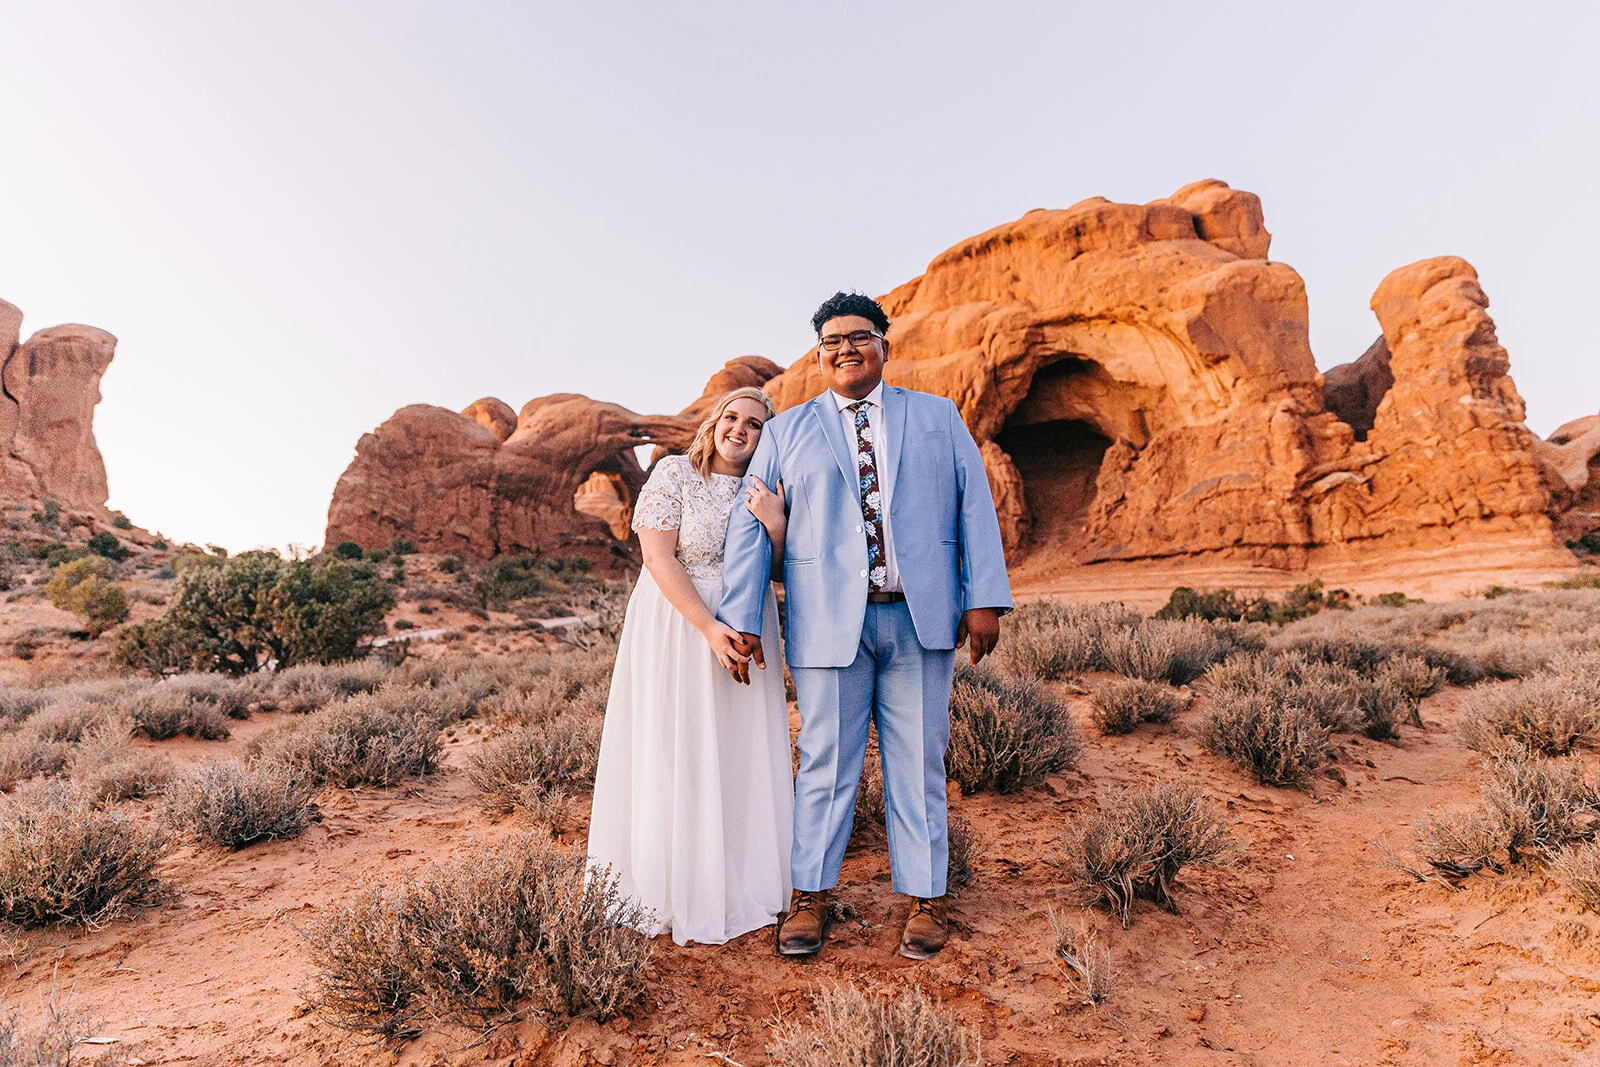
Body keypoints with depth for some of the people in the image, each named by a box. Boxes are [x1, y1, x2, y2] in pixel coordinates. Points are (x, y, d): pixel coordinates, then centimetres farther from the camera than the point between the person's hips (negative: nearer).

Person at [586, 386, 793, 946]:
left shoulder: (764, 489, 6)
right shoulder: (673, 472, -6)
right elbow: (659, 557, -14)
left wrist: (775, 524, -19)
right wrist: (709, 627, -21)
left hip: (745, 631, 4)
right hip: (677, 625, -4)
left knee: (742, 752, 8)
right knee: (676, 749, 2)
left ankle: (741, 883, 23)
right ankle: (676, 887, 16)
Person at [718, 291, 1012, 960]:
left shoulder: (937, 417, 12)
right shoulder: (786, 431, 10)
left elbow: (974, 505, 6)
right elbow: (749, 525, 5)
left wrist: (984, 598, -4)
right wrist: (741, 620, -4)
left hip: (921, 620, 1)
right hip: (829, 623, 0)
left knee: (918, 762, 8)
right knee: (826, 762, 6)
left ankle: (924, 901, 23)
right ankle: (810, 897, 22)